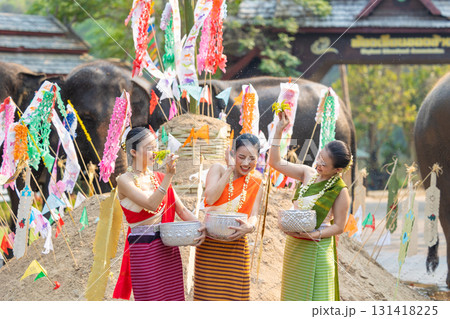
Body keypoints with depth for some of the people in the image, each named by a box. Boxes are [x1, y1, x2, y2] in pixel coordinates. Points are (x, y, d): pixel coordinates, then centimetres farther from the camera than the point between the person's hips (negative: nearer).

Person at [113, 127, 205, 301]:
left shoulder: (159, 178, 11)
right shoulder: (125, 180, -7)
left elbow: (182, 210, 9)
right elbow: (152, 204, -20)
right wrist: (169, 176, -25)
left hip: (169, 247, 6)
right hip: (143, 249, -6)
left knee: (173, 296, 5)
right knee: (150, 299, -4)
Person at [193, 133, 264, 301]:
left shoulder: (256, 183, 9)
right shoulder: (218, 170, 1)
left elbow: (253, 216, 1)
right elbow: (210, 198, -16)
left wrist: (249, 227, -23)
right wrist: (230, 168, -12)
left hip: (236, 246, 2)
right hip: (210, 245, -2)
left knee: (234, 295, 1)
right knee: (208, 292, -4)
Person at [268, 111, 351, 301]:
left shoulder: (340, 191, -14)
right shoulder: (308, 174, 1)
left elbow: (338, 227, -11)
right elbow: (275, 162, 6)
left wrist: (312, 235, -24)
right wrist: (279, 130, -2)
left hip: (316, 248, -6)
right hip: (293, 244, 6)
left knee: (314, 297, -3)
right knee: (293, 297, 12)